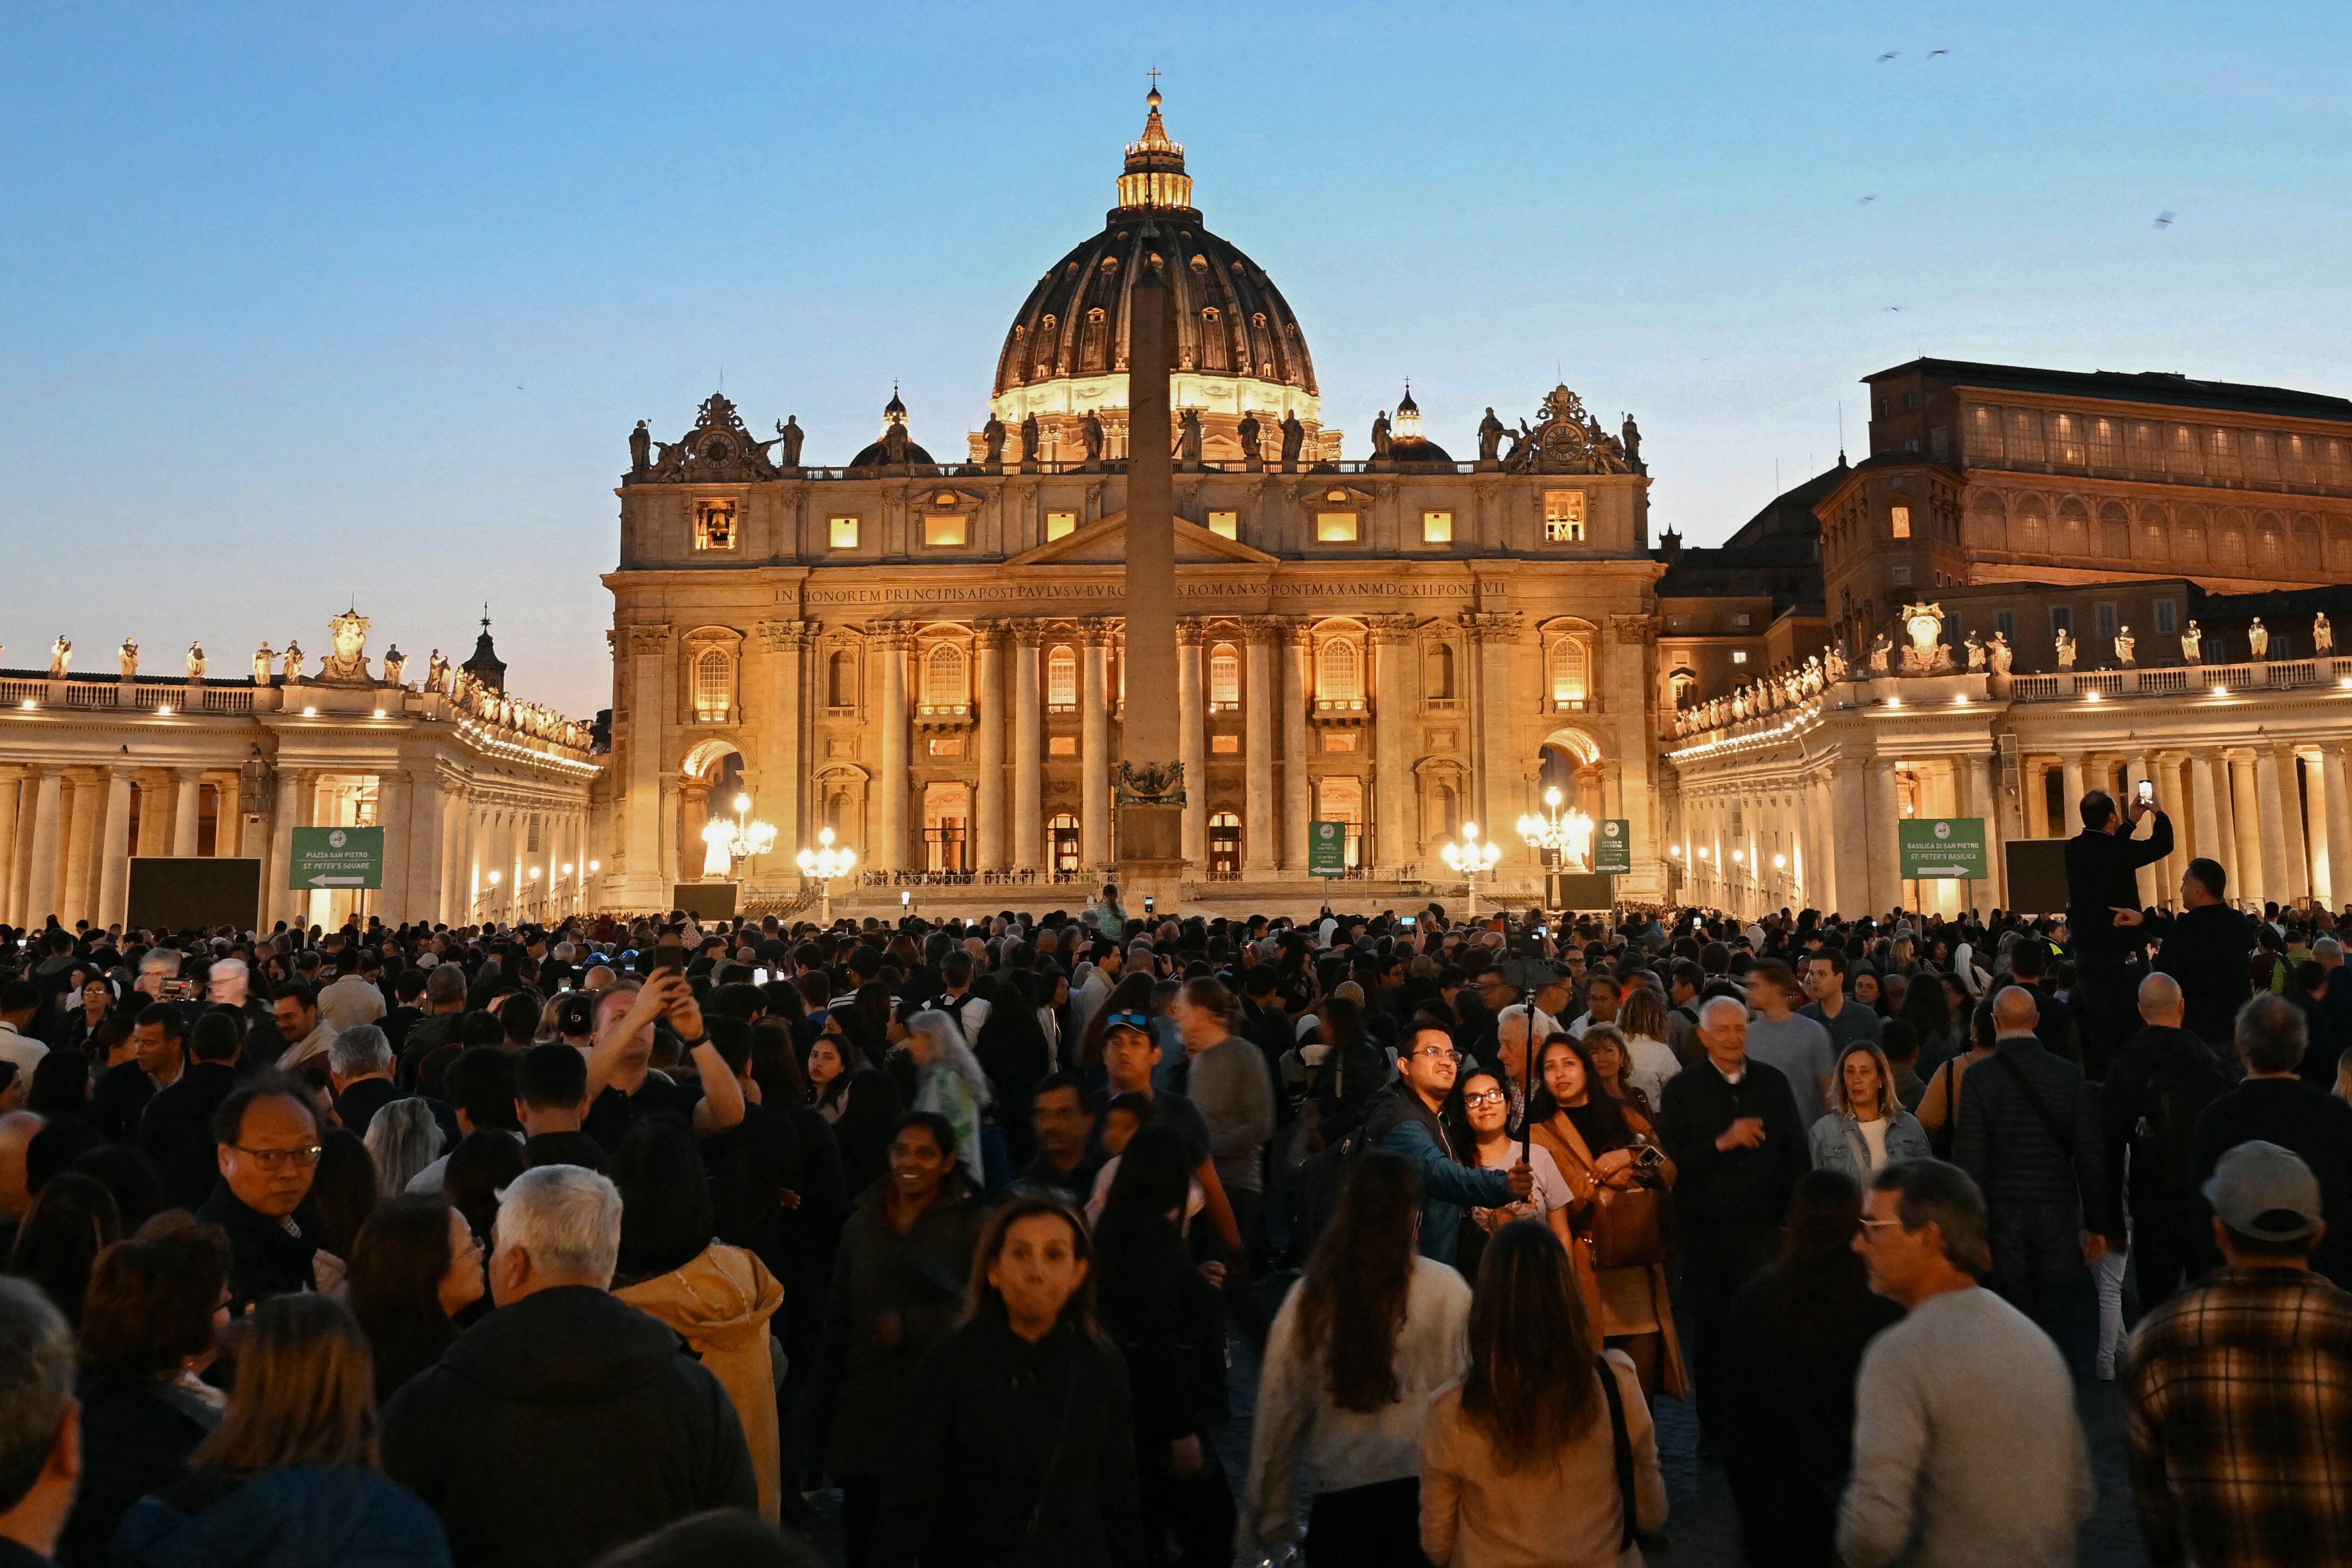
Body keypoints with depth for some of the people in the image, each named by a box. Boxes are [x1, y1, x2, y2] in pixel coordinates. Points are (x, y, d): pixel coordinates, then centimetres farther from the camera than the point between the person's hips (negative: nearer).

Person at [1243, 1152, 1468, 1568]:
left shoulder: (1310, 1295, -6)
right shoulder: (1446, 1289, -11)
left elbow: (1279, 1414, -1)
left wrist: (1270, 1517, 10)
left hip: (1340, 1497, 1)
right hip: (1428, 1490, -1)